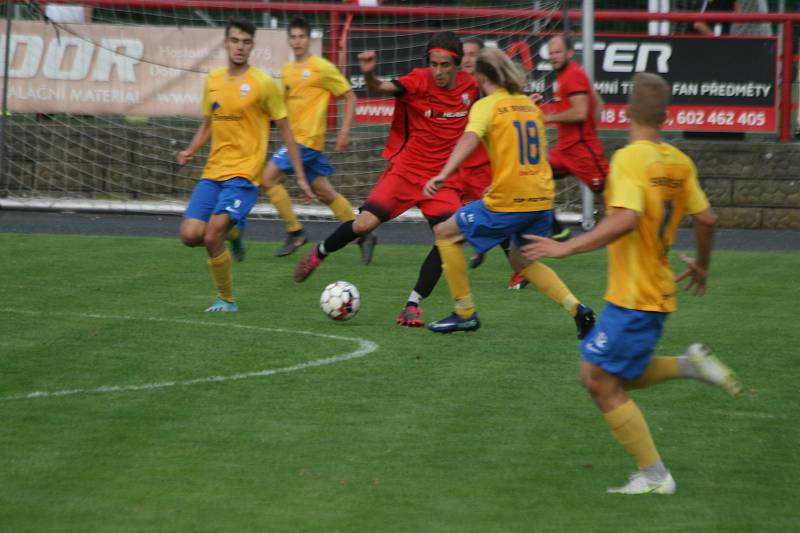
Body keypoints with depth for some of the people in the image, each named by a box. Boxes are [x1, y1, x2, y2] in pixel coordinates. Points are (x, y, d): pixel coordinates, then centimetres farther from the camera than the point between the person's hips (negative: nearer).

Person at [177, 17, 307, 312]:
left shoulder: (263, 83, -7)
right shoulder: (213, 80, 9)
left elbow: (284, 129, 0)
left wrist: (300, 175, -1)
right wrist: (190, 151, 2)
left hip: (243, 174, -6)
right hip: (213, 173, 6)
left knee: (212, 238, -18)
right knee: (190, 235, -7)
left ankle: (227, 300, 2)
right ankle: (233, 232, 25)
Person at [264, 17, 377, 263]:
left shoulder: (322, 68, -8)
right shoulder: (287, 70, 14)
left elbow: (350, 97, -5)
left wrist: (345, 131, -11)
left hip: (308, 138, -8)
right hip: (295, 137, 8)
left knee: (269, 177, -13)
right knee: (324, 192, 10)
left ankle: (295, 232, -6)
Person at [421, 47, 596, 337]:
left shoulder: (486, 105, -5)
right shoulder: (530, 105, 16)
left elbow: (470, 138, -24)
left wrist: (443, 174, -37)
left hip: (507, 203, -7)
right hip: (542, 199, 7)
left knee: (445, 233, 11)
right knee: (522, 261, 27)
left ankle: (465, 313, 10)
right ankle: (576, 308, 7)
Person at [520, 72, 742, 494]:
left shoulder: (629, 158, -16)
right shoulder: (679, 163, 7)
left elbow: (627, 218, -30)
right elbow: (706, 219, 10)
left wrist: (567, 248, -28)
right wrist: (701, 265, 28)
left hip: (633, 297, -8)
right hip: (659, 291, 8)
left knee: (603, 384, -1)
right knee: (596, 376, 18)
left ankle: (654, 476, 1)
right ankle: (690, 365, 10)